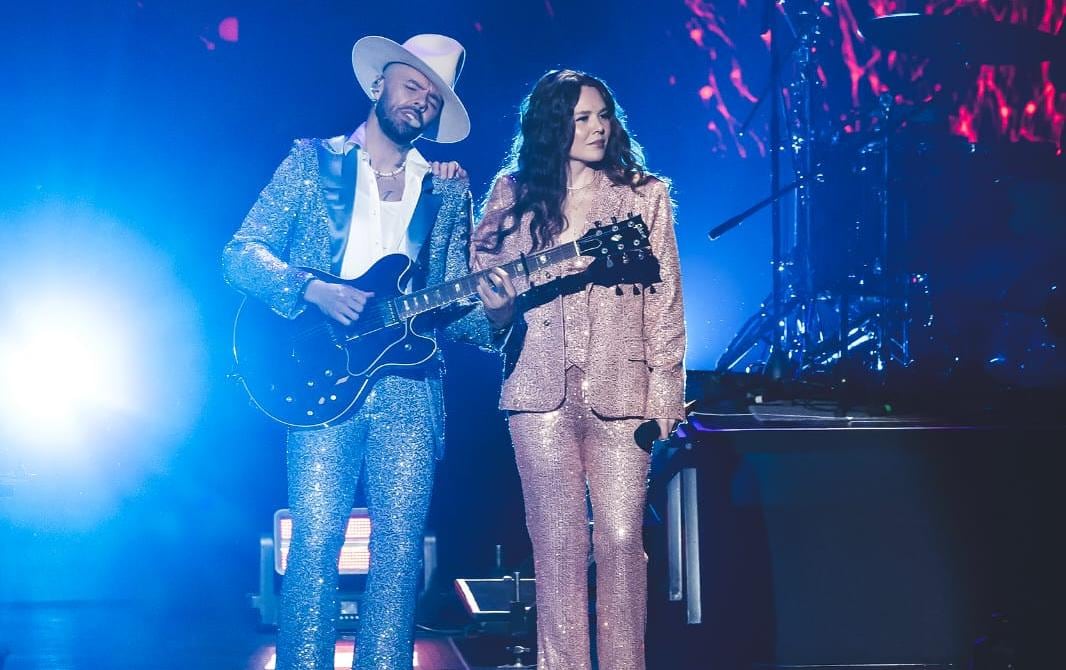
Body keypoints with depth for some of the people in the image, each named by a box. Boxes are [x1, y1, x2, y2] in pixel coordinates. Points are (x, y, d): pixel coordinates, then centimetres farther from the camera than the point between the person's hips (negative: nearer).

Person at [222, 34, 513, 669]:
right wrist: (313, 290, -14)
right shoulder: (313, 161, 9)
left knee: (401, 546, -1)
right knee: (316, 541, -8)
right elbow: (241, 254, 2)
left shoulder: (448, 190, 16)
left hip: (410, 386, 3)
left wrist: (486, 308, -8)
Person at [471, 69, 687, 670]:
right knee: (558, 542, 2)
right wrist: (496, 298, -13)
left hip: (621, 389, 0)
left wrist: (665, 393, -4)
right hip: (541, 390, 1)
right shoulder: (514, 196, 8)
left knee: (622, 539, -2)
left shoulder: (645, 194, 7)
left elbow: (666, 300, 4)